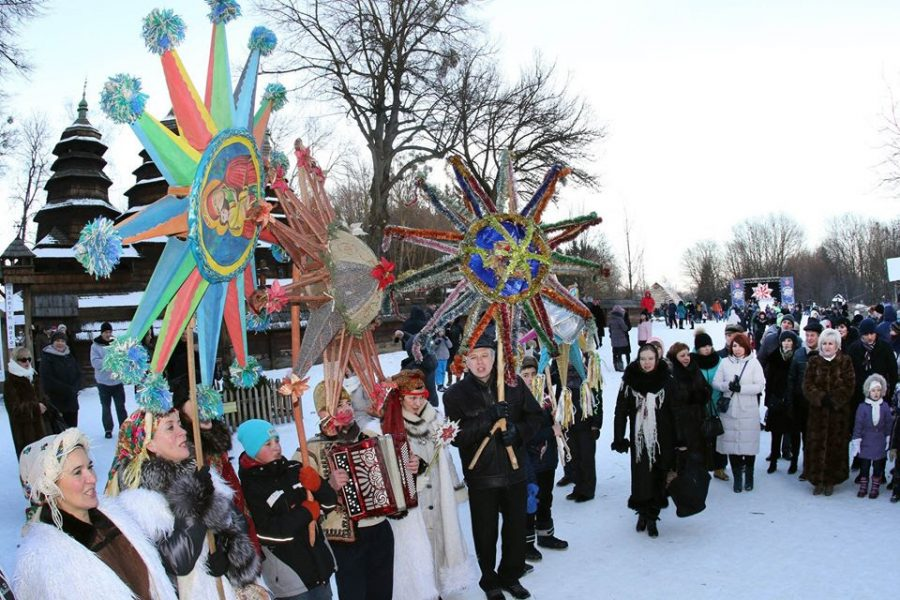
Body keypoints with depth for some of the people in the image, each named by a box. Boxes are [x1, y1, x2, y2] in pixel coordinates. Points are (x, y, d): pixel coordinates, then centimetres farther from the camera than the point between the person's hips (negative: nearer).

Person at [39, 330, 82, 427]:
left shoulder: (69, 356, 12)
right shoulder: (47, 357, -5)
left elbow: (78, 374, 12)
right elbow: (48, 379, -12)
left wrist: (74, 388, -6)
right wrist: (67, 389, -15)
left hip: (71, 399, 5)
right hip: (55, 400, -5)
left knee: (72, 427, 9)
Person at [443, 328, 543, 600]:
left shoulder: (513, 384, -2)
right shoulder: (455, 394, -9)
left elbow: (536, 415, 6)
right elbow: (457, 436, -16)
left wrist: (518, 431, -14)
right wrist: (489, 417, -25)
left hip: (514, 472, 3)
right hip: (481, 477, -2)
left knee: (516, 528, 16)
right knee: (486, 533, 10)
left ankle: (511, 576, 39)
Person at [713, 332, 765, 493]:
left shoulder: (753, 362, -2)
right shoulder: (725, 362, 4)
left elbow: (760, 386, -8)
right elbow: (716, 383, 2)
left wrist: (741, 388, -19)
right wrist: (728, 386, -17)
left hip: (748, 412, -2)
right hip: (729, 410, 2)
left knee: (749, 444, 5)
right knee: (732, 443, 5)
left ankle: (749, 476, 24)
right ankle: (737, 477, 19)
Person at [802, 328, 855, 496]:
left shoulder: (845, 361, 2)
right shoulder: (814, 361, 5)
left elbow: (849, 387, -3)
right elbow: (807, 386, 0)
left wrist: (834, 399, -15)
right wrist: (821, 398, -15)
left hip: (839, 411, -1)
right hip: (818, 411, 1)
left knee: (836, 445, 2)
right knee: (816, 445, 0)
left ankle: (831, 481, 14)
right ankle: (818, 480, 10)